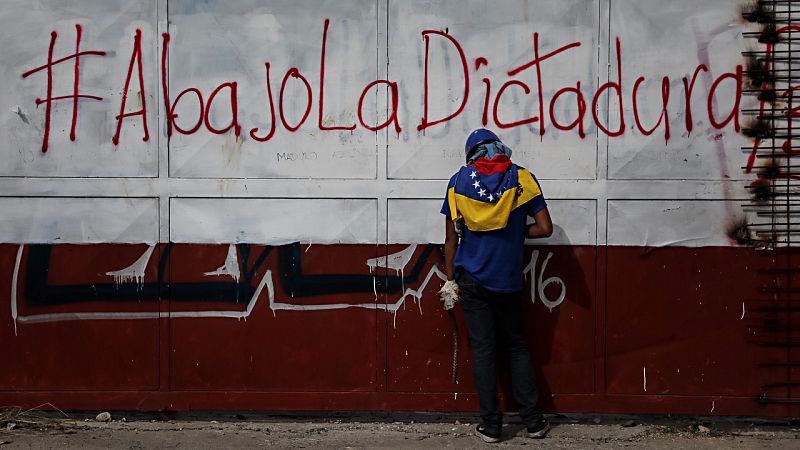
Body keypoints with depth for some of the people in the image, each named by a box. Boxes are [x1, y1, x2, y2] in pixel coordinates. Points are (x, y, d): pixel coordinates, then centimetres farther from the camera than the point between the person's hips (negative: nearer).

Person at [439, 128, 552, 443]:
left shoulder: (459, 181, 0)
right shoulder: (522, 178, -2)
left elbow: (451, 237, 2)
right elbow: (545, 228, -7)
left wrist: (450, 280, 10)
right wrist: (517, 233, 12)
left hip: (472, 279, 0)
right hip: (508, 281, 0)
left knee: (482, 350, 5)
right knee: (516, 348, 13)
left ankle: (491, 426, 8)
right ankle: (533, 421, 14)